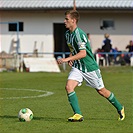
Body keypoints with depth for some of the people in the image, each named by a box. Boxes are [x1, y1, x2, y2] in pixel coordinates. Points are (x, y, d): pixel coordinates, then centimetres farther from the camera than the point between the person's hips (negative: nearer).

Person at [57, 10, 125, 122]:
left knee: (101, 91, 7)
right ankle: (78, 115, -14)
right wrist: (71, 58, 4)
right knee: (69, 86, -16)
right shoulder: (68, 33, 5)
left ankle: (120, 108, 29)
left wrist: (67, 59, -33)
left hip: (90, 67, -7)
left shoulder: (79, 34, -23)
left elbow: (83, 53, -29)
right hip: (77, 67, 7)